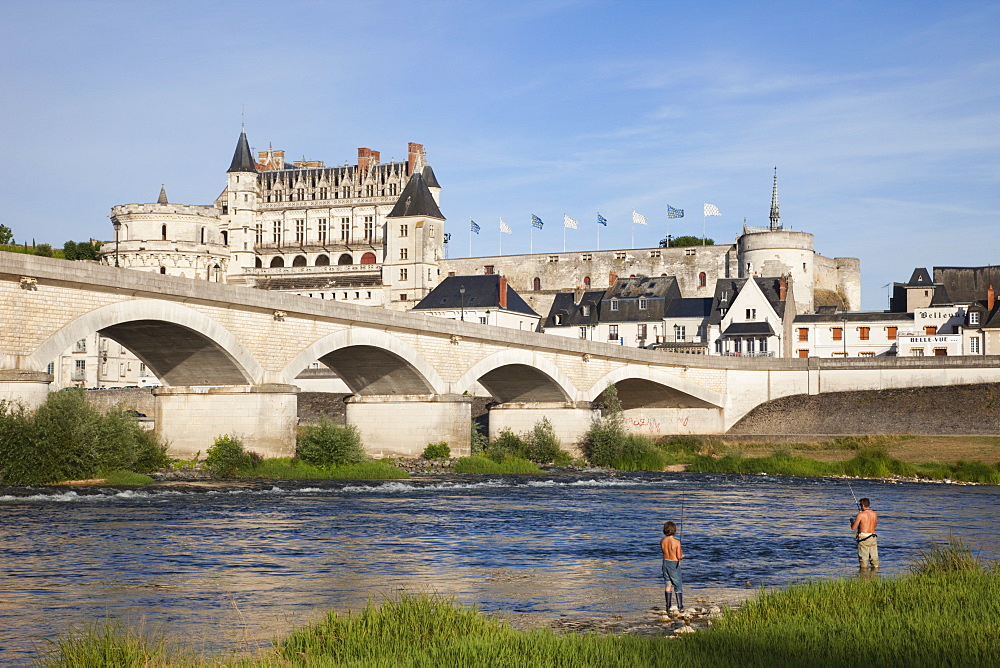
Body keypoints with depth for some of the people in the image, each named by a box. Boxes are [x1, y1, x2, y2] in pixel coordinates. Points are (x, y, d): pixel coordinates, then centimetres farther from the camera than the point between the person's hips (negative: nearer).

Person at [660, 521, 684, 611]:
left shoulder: (662, 541, -5)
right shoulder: (676, 542, -19)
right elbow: (679, 557, -16)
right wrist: (681, 553, 6)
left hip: (665, 562, 4)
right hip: (674, 564, -4)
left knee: (667, 585, 13)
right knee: (678, 585, 9)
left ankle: (669, 606, 15)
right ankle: (680, 606, 12)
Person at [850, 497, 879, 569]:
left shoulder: (861, 514, -12)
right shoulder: (874, 514, 5)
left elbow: (853, 527, -8)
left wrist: (852, 521, 13)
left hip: (863, 537, -5)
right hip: (873, 537, 5)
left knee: (863, 558, 1)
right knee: (874, 557, 11)